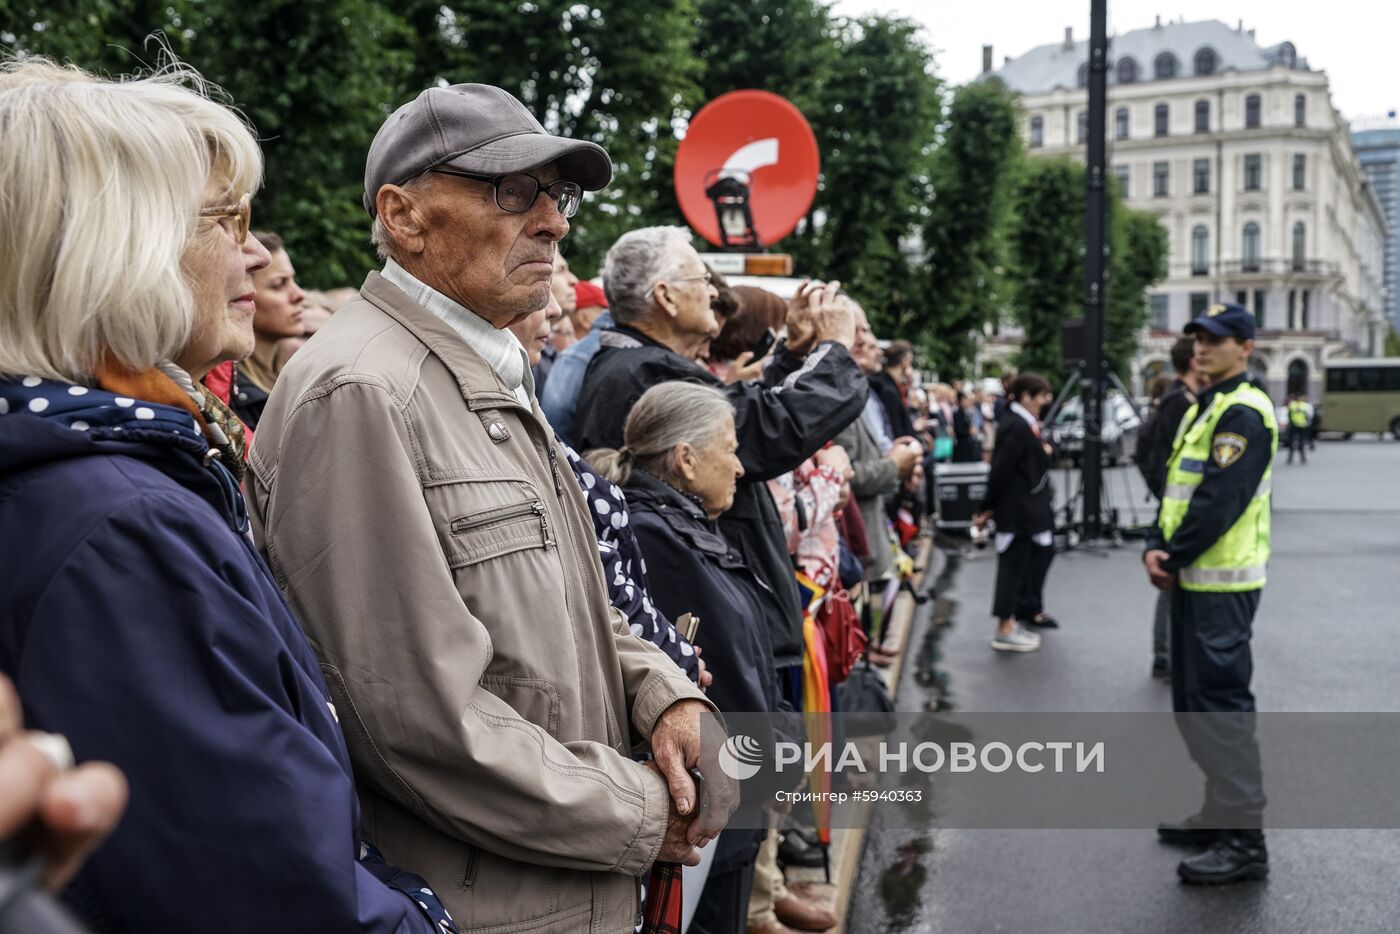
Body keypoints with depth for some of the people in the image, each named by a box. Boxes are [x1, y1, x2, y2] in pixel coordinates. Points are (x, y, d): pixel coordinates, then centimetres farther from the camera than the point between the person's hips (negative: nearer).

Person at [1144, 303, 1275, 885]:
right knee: (1194, 702, 16)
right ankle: (1220, 814, 28)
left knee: (1222, 703, -8)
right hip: (1193, 578, 10)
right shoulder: (1204, 409, 18)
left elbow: (1219, 500, -21)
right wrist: (1156, 547, 1)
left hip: (1222, 581, -10)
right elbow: (1175, 487, 16)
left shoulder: (1243, 411, -14)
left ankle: (1245, 840, -1)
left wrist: (1171, 557, -12)